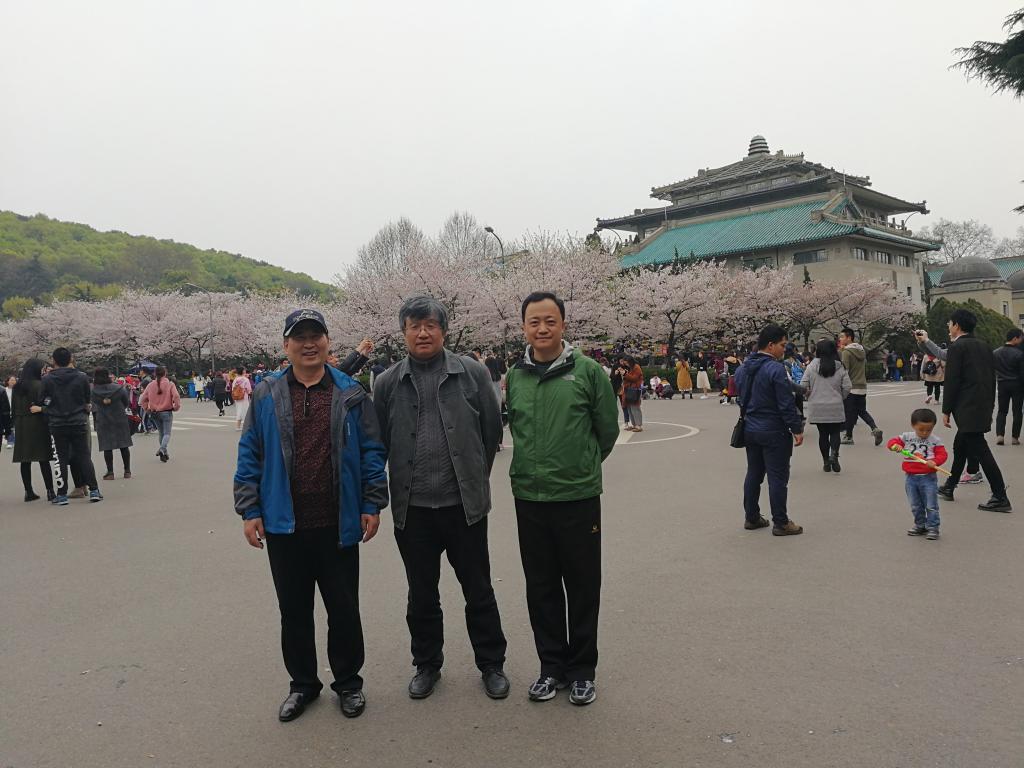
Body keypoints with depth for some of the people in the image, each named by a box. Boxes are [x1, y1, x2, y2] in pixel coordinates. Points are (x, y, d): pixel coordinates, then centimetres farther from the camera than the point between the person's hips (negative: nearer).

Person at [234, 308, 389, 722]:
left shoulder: (351, 394, 0)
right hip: (284, 525, 1)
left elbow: (372, 451, 1)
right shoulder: (267, 395, 3)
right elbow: (249, 455, 4)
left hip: (338, 525, -1)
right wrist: (249, 510, -1)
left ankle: (348, 682, 29)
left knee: (344, 609, 10)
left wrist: (372, 505, -3)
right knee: (294, 610, 14)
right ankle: (302, 684, 32)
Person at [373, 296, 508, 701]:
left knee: (478, 590, 12)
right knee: (421, 594, 15)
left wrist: (476, 478, 9)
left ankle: (491, 664, 30)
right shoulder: (388, 383, 2)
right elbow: (377, 443, 7)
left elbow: (492, 429, 4)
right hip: (412, 507, 1)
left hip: (464, 503, -1)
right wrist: (388, 491, 7)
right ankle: (426, 664, 35)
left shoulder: (472, 372, -2)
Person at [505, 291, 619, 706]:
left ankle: (582, 669, 26)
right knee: (541, 587, 13)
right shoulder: (514, 377, 3)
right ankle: (552, 665, 30)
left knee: (582, 587, 9)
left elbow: (607, 430, 1)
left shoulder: (588, 371, -7)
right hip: (529, 498, 3)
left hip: (578, 498, -3)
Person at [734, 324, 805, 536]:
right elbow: (787, 403, -18)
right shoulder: (776, 369, -19)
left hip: (750, 430, 8)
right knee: (778, 477, 0)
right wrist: (797, 429, -11)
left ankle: (751, 518, 23)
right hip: (774, 432, -8)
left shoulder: (743, 368, 7)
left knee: (753, 474, 16)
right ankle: (780, 523, 6)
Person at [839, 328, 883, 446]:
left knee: (849, 413, 4)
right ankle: (875, 429, -1)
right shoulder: (861, 350, 10)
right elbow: (865, 368, 19)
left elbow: (844, 370, -19)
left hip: (851, 387, -7)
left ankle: (848, 436, 12)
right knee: (862, 411, 17)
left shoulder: (846, 352, -15)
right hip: (862, 387, 7)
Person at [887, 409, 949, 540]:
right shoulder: (906, 437, 1)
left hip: (928, 478, -3)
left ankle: (932, 528, 12)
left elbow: (942, 455, -9)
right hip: (911, 478, 3)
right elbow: (892, 442, 2)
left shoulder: (935, 440, -5)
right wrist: (895, 445, -21)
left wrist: (934, 462, -28)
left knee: (931, 506, 1)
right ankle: (920, 526, 31)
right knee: (915, 506, 16)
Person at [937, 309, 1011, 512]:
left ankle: (1000, 498, -6)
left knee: (980, 450, -7)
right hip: (983, 408, 9)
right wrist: (990, 407, 21)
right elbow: (992, 378, 16)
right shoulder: (983, 346, 13)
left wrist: (946, 411, -9)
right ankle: (949, 488, 31)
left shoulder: (957, 347, -11)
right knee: (960, 446, 20)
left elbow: (952, 381, -15)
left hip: (967, 409, -9)